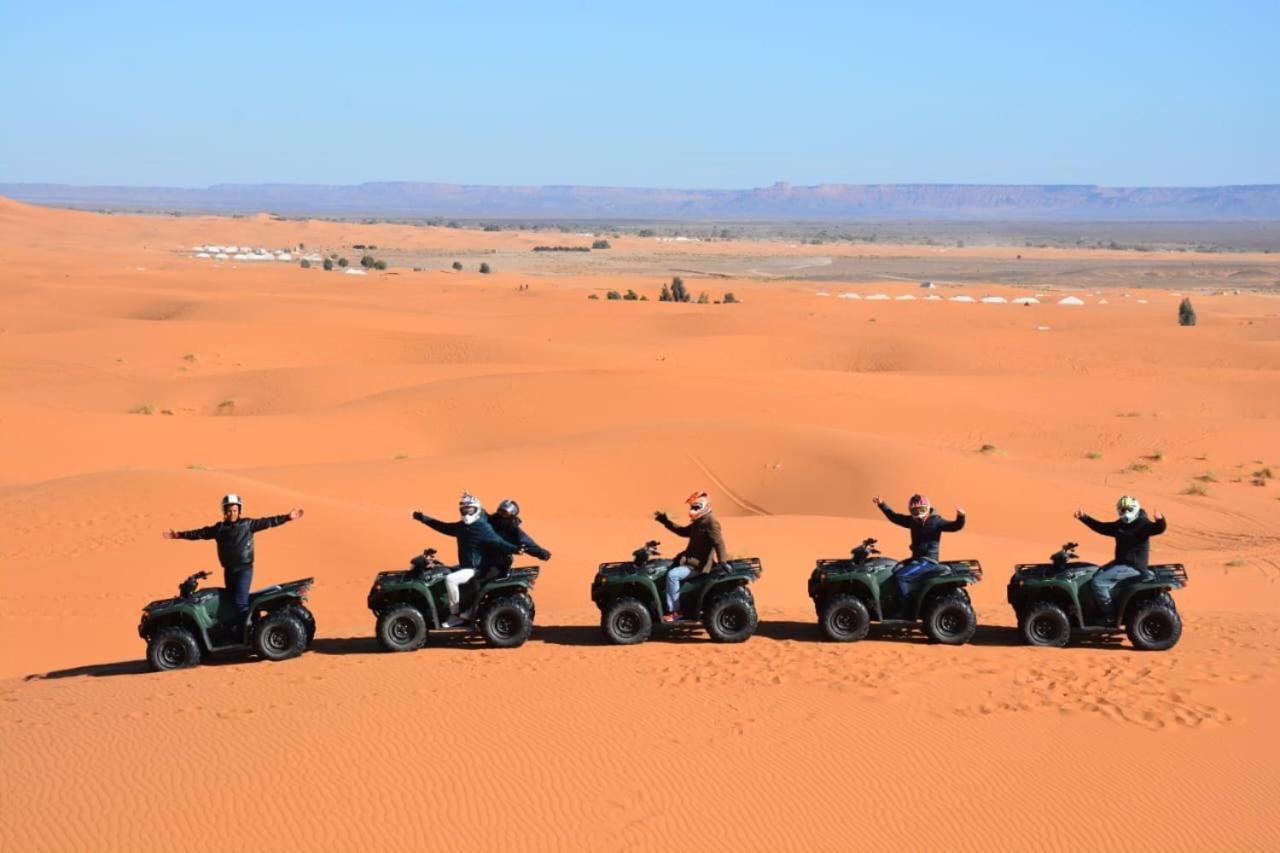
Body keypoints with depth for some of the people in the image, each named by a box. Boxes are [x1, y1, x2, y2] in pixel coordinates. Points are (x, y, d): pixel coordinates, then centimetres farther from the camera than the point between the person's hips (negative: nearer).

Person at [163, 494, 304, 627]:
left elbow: (267, 522, -7)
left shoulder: (248, 524, -2)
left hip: (244, 569, -5)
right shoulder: (219, 528, 8)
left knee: (240, 602, -15)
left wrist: (287, 517, -16)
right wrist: (179, 535, 5)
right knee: (232, 601, 12)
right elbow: (201, 533, 9)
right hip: (229, 570, 5)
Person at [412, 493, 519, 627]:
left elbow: (497, 542, -22)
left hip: (477, 569, -10)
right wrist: (423, 518, 22)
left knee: (450, 579, -27)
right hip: (465, 566, 10)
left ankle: (455, 616, -16)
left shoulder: (483, 528, -15)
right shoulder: (461, 527, 8)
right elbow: (443, 527, 19)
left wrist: (515, 549, -39)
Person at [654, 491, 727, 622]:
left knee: (673, 574, -28)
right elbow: (683, 531, 28)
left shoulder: (711, 523, -15)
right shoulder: (698, 523, 15)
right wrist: (665, 521, 23)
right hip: (691, 560, 11)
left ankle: (674, 611, -24)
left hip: (699, 565, -11)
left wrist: (722, 563, -35)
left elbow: (719, 543, -25)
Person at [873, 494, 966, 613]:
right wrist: (881, 504, 17)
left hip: (928, 561, -8)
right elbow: (894, 517, 21)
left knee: (900, 577, -23)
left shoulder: (935, 521, -8)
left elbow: (955, 526, -17)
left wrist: (960, 517, -37)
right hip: (916, 558, 8)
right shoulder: (912, 521, 11)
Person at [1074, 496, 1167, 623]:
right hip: (1121, 563, 10)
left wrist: (1160, 520, -53)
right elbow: (1101, 527, 20)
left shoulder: (1142, 524, -13)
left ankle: (1110, 615, -12)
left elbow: (1158, 528, -31)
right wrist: (1084, 517, 13)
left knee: (1098, 582, -19)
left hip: (1133, 567, -10)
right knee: (1095, 574, 19)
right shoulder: (1120, 525, 12)